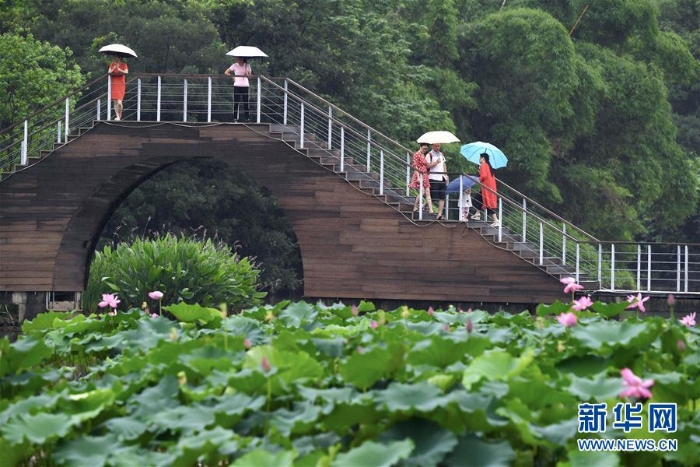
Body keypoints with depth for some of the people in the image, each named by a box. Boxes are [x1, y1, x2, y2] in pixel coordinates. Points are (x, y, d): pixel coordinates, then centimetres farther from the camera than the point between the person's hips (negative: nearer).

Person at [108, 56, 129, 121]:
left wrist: (119, 69, -24)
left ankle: (120, 116, 4)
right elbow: (109, 72, 2)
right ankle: (117, 116, 9)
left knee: (119, 102, -13)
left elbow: (126, 72, -15)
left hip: (121, 85, -3)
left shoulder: (123, 65, -1)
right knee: (115, 102, 2)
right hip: (114, 85, 4)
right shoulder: (112, 64, 10)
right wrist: (113, 69, -14)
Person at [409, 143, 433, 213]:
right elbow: (415, 166, -14)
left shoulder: (424, 155, 18)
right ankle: (415, 207, -3)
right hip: (419, 175, -8)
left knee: (427, 193, 2)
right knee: (422, 191, -16)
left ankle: (431, 210, -2)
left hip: (425, 176, 8)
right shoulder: (417, 154, -7)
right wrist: (418, 177, -21)